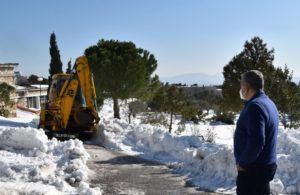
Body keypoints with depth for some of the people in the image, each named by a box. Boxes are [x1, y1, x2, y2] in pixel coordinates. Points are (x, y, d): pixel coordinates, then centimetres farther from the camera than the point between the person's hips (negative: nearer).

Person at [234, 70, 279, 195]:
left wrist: (242, 163, -16)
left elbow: (256, 141, -29)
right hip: (265, 165, 10)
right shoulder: (268, 103, 12)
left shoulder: (255, 106, -21)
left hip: (253, 169, -10)